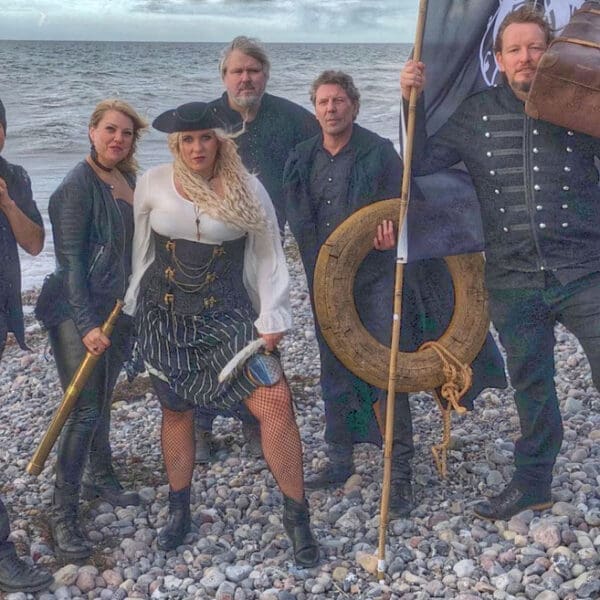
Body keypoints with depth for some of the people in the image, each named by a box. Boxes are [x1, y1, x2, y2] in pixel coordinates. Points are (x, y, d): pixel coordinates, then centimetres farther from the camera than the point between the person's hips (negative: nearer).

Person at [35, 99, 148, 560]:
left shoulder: (129, 181, 7)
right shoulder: (79, 185, -14)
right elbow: (70, 261, -17)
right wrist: (87, 325, -19)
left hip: (120, 310, 7)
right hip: (77, 313, -7)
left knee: (102, 401, 18)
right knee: (85, 410, -7)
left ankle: (99, 479, 36)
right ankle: (63, 514, 3)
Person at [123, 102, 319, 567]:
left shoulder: (247, 189, -3)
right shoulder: (154, 184, 0)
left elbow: (269, 257, 0)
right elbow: (142, 249, 11)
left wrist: (272, 318, -3)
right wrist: (139, 308, 16)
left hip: (227, 315, -1)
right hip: (163, 316, 2)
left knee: (275, 403, -13)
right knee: (176, 409, 11)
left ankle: (297, 516, 1)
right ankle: (179, 512, 32)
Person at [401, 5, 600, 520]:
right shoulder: (477, 115, 4)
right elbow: (421, 162, 6)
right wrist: (411, 102, -6)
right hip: (514, 283, 2)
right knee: (531, 387, 16)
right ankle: (532, 482, 34)